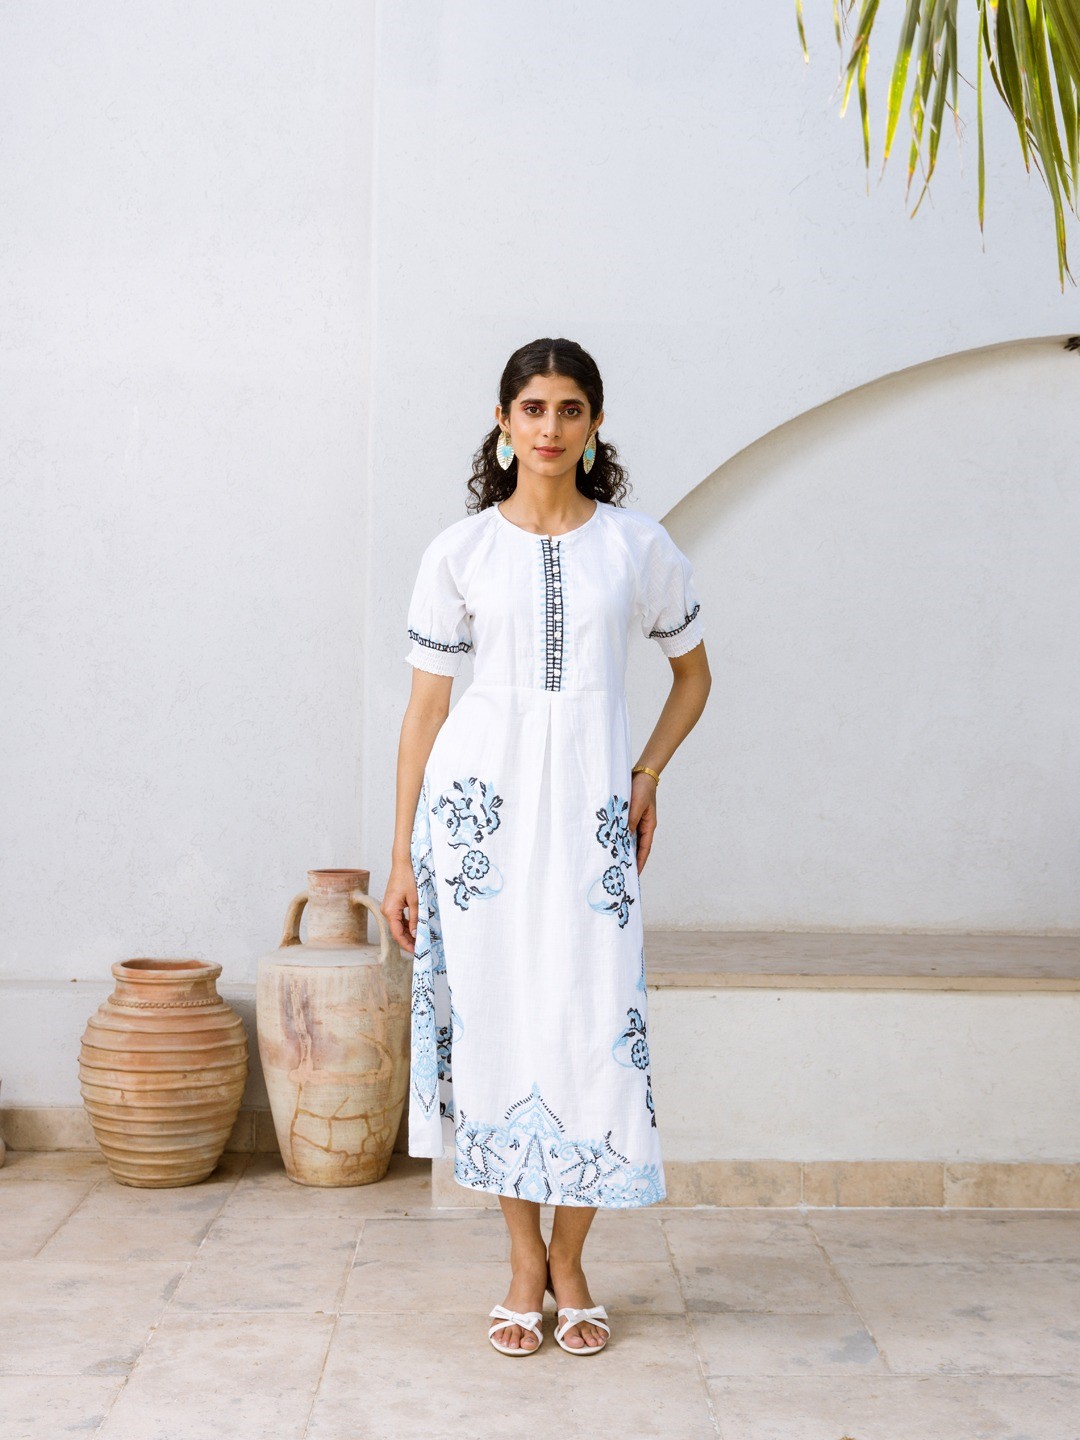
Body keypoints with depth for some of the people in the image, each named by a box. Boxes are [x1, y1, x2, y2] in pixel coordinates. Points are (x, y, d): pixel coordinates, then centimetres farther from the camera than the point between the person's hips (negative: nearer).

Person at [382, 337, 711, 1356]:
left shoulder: (639, 546, 6)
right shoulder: (459, 552, 5)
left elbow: (692, 673, 19)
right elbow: (425, 707, 5)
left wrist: (648, 773, 3)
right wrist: (401, 857, 3)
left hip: (589, 806, 0)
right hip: (479, 800, 0)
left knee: (594, 1023, -4)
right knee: (497, 1020, 2)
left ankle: (569, 1258, 14)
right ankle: (524, 1261, 17)